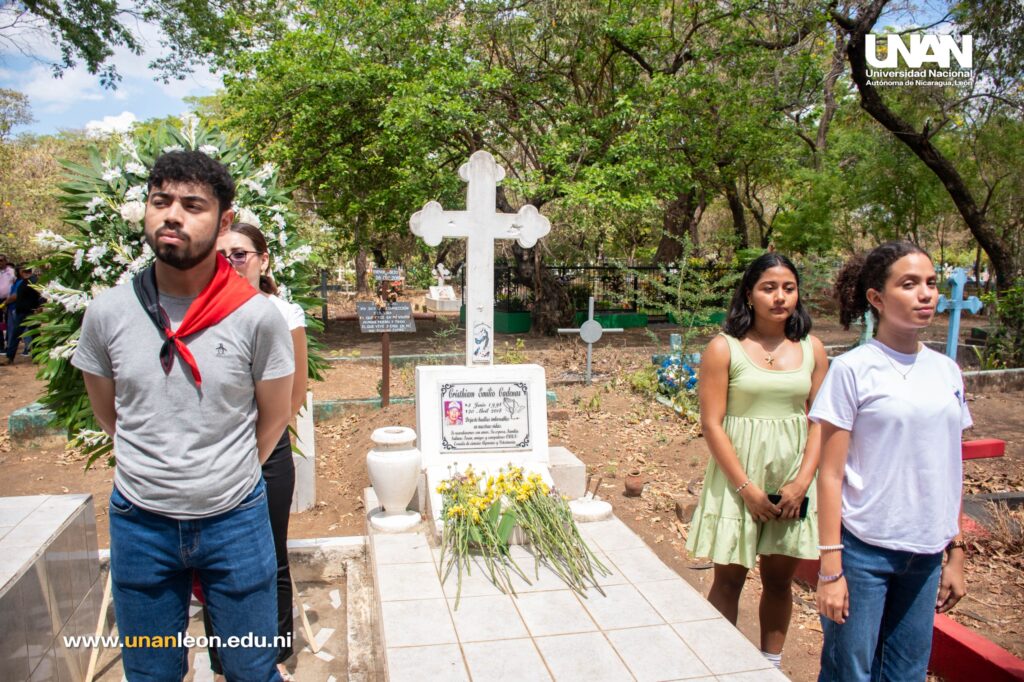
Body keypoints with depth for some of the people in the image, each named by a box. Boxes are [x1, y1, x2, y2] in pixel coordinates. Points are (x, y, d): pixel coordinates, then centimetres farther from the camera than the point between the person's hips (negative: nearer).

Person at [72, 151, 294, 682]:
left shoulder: (257, 317, -13)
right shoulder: (107, 313, -6)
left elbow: (273, 419, -1)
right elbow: (109, 416, 8)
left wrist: (224, 477, 7)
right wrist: (156, 473, 10)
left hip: (235, 522, -2)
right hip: (139, 523, 2)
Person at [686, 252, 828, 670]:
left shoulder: (812, 349, 3)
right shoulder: (724, 348, -8)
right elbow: (712, 424, -10)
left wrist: (802, 481, -8)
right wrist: (747, 488, -14)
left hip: (793, 477, 3)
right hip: (738, 473, -3)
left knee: (779, 578, 14)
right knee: (729, 577, 6)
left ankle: (772, 665, 32)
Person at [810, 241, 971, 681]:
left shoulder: (946, 372, 6)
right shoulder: (853, 369, -10)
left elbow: (948, 471, 12)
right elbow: (831, 474, -10)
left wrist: (956, 552, 12)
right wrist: (830, 568, -12)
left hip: (926, 554, 5)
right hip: (864, 549, -5)